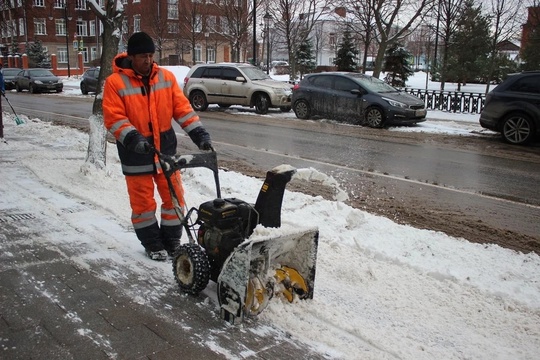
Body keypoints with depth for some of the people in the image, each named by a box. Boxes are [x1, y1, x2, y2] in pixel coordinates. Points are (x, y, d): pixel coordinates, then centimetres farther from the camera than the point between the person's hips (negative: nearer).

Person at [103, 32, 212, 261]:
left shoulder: (166, 77, 3)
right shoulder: (115, 82, -8)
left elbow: (182, 108, 0)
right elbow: (113, 118, -13)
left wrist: (199, 133, -11)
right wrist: (132, 138, -29)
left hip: (166, 149, 4)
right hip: (135, 154, -3)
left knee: (174, 197, 8)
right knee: (143, 202, 6)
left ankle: (171, 240, 25)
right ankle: (152, 244, 23)